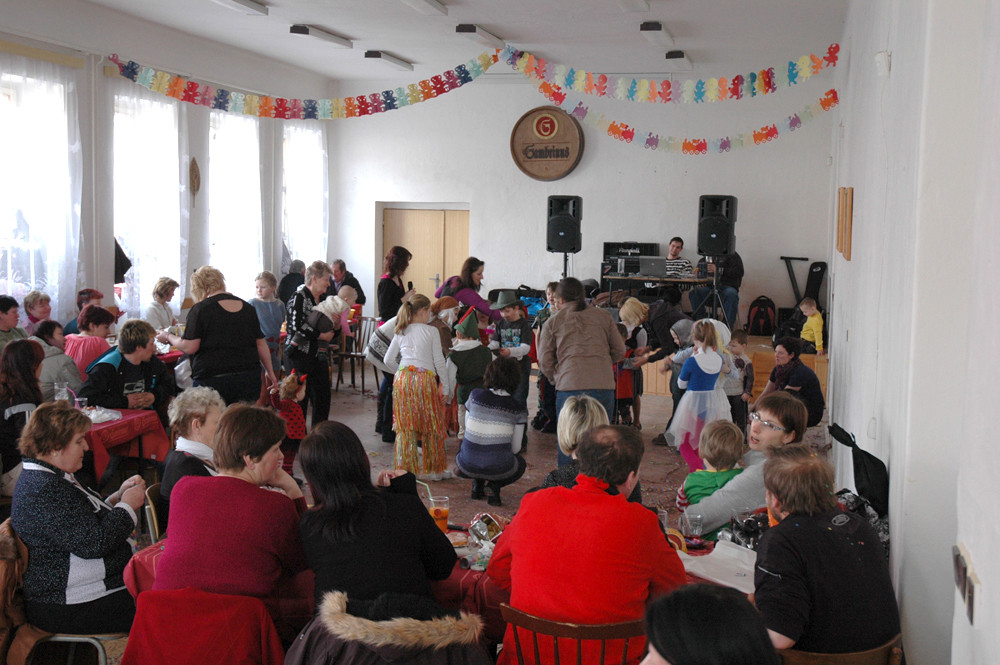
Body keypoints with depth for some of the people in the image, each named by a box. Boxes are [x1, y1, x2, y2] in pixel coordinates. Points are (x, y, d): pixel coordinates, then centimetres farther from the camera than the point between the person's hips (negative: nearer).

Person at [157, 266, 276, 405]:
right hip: (249, 378, 5)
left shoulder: (200, 309, -5)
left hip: (213, 379, -4)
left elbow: (189, 347, -9)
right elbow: (261, 343, 13)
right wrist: (270, 372, 21)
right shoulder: (247, 308, 11)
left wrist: (168, 337, 9)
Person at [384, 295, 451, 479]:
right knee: (432, 426, 8)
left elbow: (388, 360, 11)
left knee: (405, 427, 8)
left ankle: (406, 469, 10)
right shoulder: (431, 332, 0)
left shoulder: (401, 333, 11)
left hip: (402, 379, 4)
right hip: (425, 379, -4)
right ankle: (433, 469, 16)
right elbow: (439, 361, -1)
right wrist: (445, 387, 5)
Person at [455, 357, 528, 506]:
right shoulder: (518, 409, -3)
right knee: (521, 463, 32)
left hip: (467, 466, 3)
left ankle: (477, 483, 15)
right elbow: (515, 447, 3)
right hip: (499, 470, -3)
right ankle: (494, 486, 3)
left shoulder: (475, 395, 1)